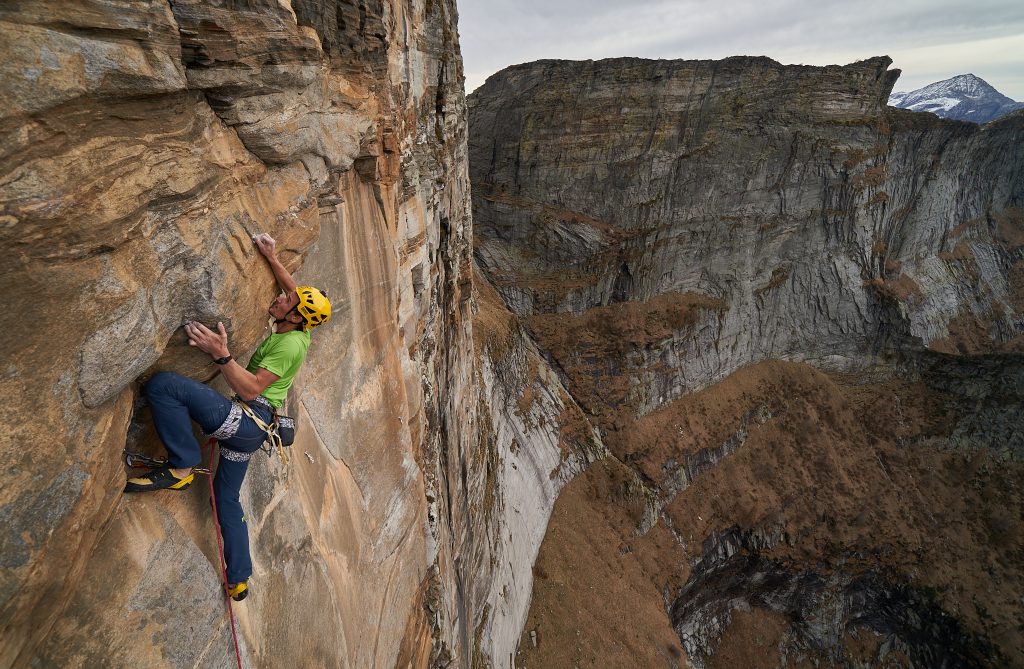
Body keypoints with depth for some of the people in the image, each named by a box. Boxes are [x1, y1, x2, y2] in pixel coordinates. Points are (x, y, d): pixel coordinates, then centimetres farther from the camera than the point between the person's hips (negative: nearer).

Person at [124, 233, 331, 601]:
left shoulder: (290, 344, -19)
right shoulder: (297, 330, 6)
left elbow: (250, 390, -25)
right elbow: (295, 289, 23)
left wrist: (221, 354, -32)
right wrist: (271, 258, 15)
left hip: (245, 419, -10)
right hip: (249, 429, 10)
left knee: (162, 384, -21)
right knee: (227, 500, 20)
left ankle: (181, 467, -14)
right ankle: (239, 581, 29)